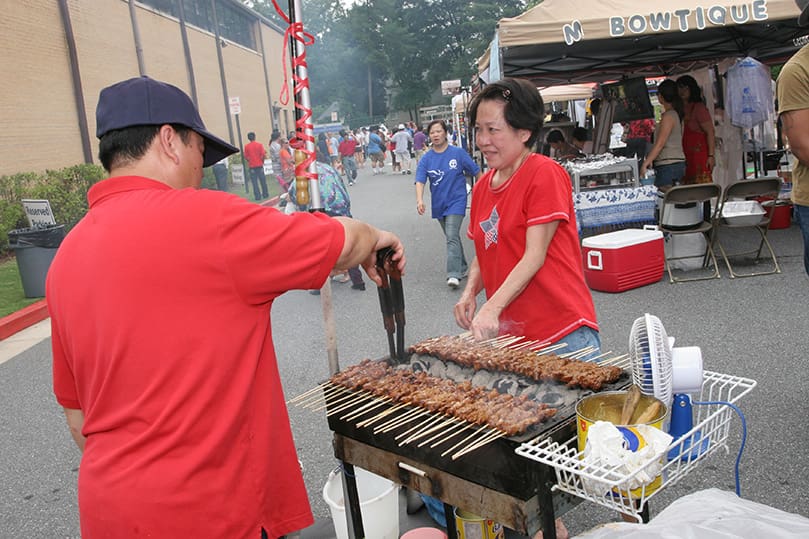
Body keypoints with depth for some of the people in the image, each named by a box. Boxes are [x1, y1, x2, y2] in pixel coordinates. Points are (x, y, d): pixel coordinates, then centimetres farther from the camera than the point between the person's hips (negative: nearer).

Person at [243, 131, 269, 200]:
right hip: (260, 165, 0)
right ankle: (265, 194, 19)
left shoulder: (247, 146, -2)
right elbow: (263, 155, -9)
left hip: (252, 166, 0)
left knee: (254, 182, 2)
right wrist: (262, 160, 9)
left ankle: (258, 196, -1)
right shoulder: (259, 144, -5)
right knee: (262, 180, 12)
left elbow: (246, 157, 0)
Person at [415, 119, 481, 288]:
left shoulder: (458, 153, -8)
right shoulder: (426, 159, -2)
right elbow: (420, 181, -11)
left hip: (456, 201, -4)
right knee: (452, 237, 17)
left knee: (452, 237, -17)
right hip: (439, 204, 4)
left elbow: (476, 172, 0)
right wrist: (419, 200, -28)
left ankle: (453, 274, -19)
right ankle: (463, 268, 33)